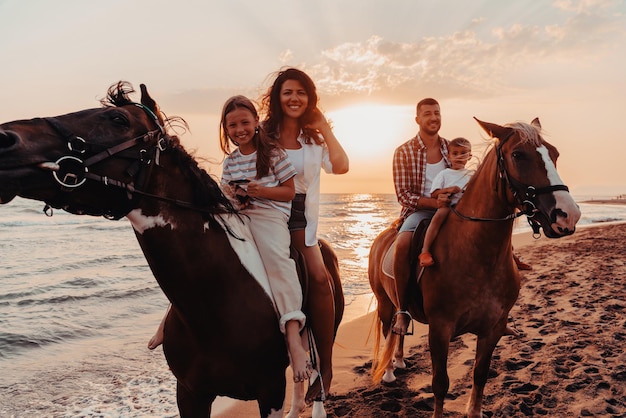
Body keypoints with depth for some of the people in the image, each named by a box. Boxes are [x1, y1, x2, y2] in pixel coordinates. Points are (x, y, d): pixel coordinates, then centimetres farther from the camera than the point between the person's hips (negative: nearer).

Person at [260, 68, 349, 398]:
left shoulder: (315, 137, 13)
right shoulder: (262, 132, 7)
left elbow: (340, 166, -4)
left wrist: (324, 126, 2)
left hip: (299, 216, 1)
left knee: (319, 278, -19)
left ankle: (325, 363, -9)